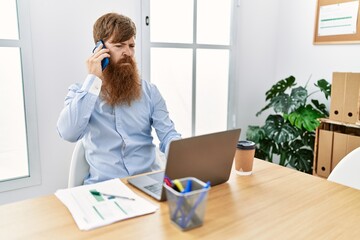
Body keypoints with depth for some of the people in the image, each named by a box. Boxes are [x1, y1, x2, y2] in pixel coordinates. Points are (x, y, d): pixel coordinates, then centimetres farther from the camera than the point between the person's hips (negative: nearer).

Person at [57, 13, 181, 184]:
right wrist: (93, 80, -14)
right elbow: (68, 134, -16)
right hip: (102, 185, -1)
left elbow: (168, 135, 1)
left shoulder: (150, 91, 6)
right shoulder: (80, 92, 2)